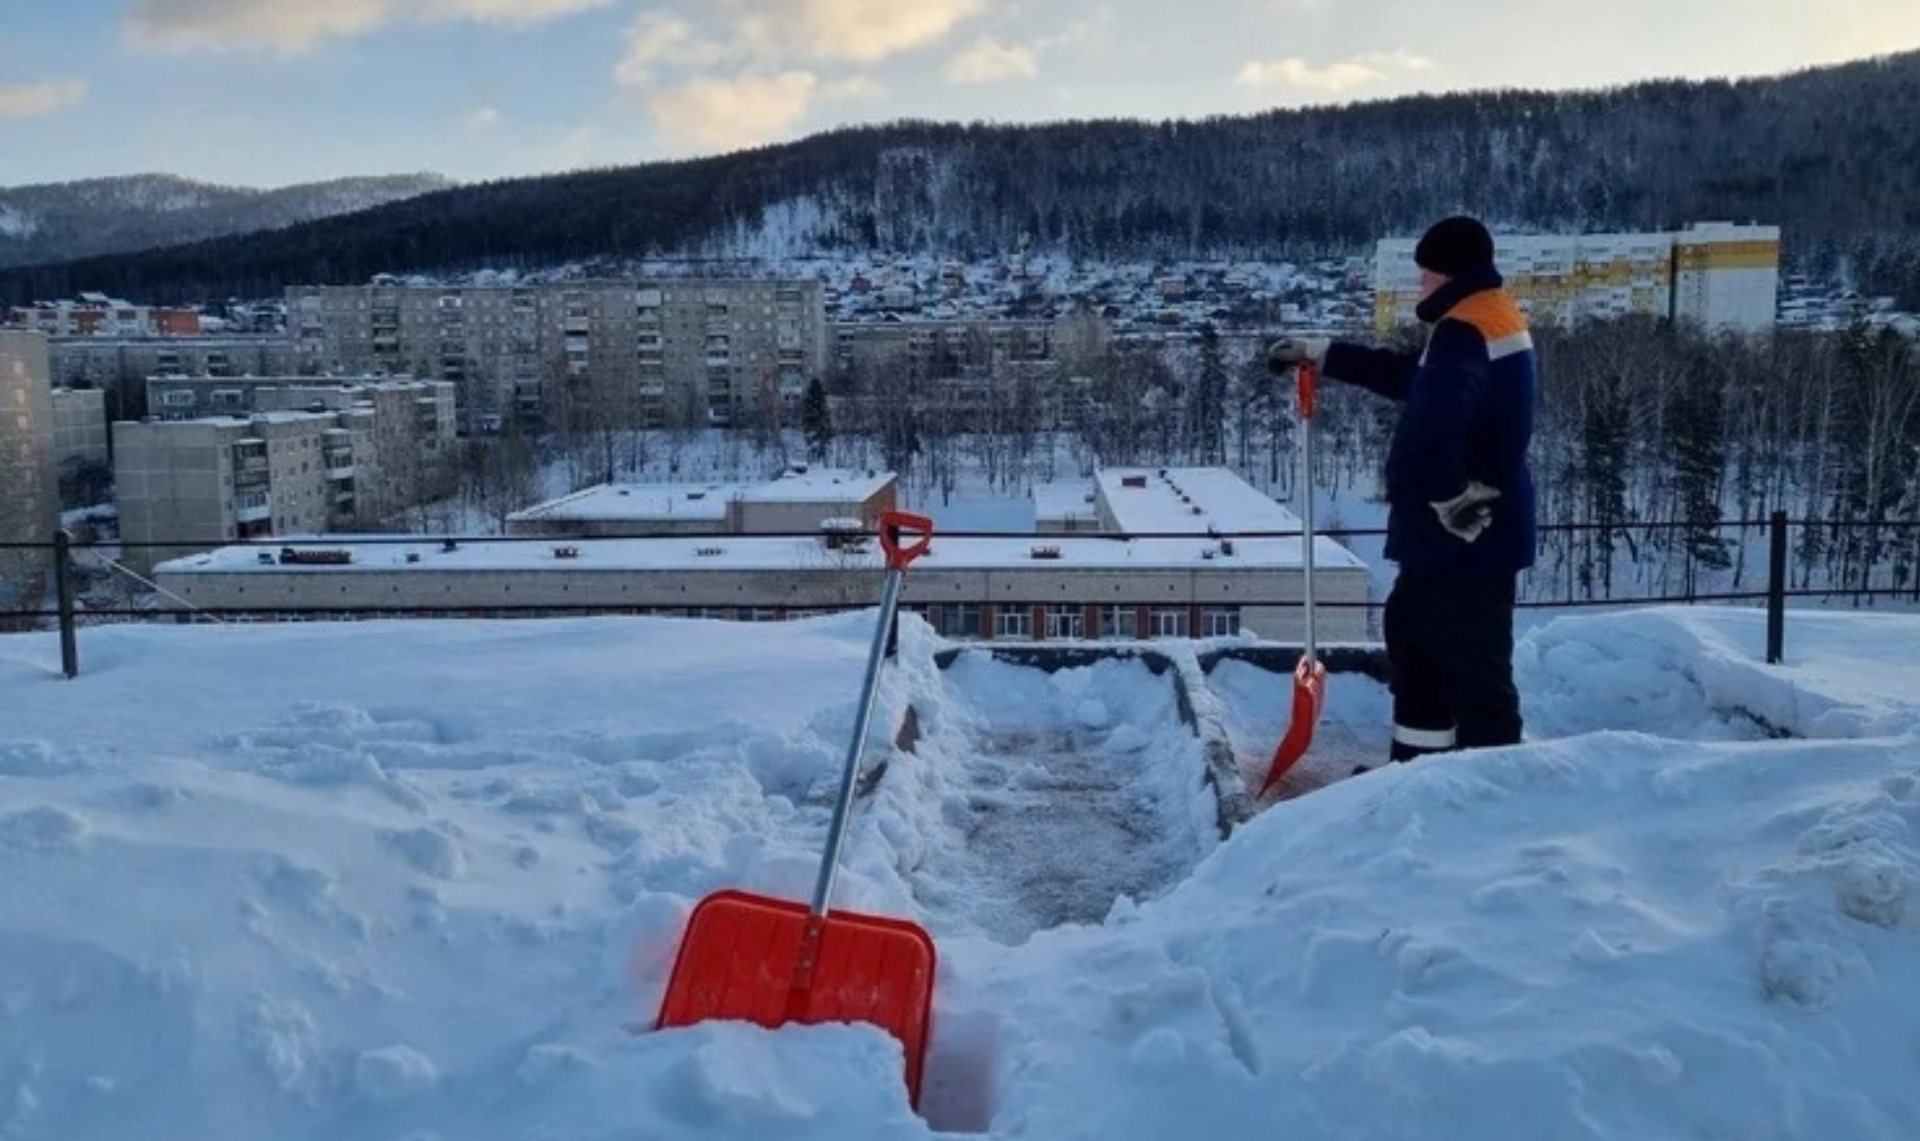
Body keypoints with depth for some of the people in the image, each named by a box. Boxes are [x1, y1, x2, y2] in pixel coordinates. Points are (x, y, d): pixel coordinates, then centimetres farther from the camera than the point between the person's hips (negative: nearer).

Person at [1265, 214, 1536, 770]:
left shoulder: (1465, 329, -19)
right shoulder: (1491, 317, 16)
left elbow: (1431, 424, -36)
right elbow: (1409, 376, 27)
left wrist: (1451, 497, -22)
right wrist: (1322, 353, 27)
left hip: (1467, 535, -11)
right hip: (1470, 531, 11)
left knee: (1473, 665, -7)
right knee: (1412, 630, 23)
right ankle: (1416, 766, 34)